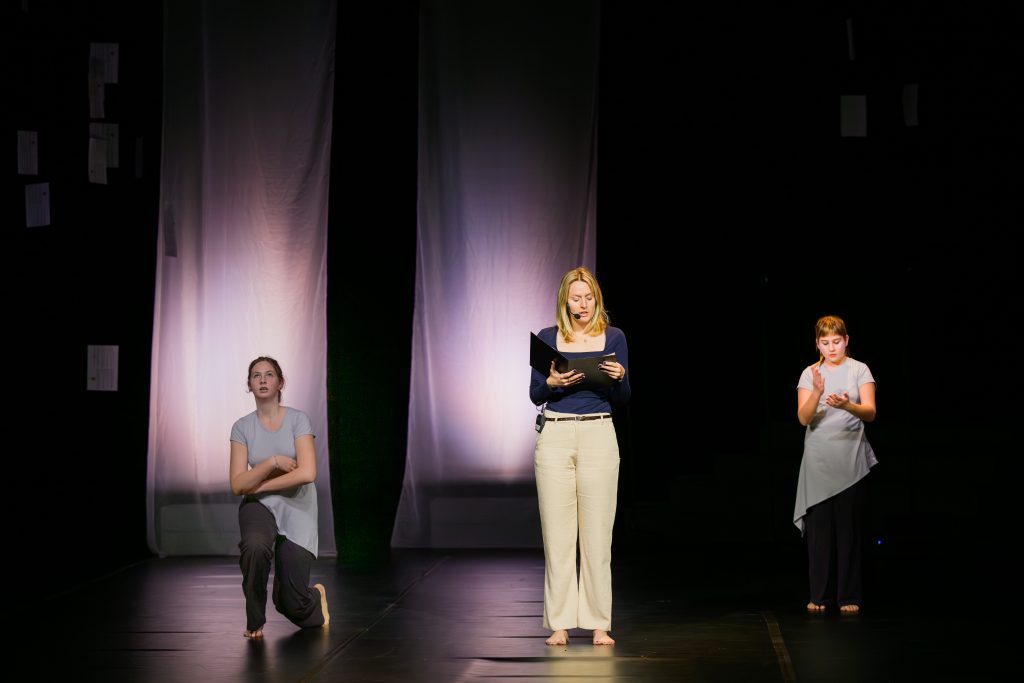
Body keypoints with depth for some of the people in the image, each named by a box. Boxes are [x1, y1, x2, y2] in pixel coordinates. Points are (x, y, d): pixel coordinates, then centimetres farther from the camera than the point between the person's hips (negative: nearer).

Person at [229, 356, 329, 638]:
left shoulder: (298, 420, -8)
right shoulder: (242, 427, -1)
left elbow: (307, 473, -19)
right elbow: (237, 485, -7)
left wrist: (258, 485, -13)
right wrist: (273, 462, -20)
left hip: (297, 509, -1)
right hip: (259, 507, 1)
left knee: (292, 605, -6)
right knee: (255, 546, -38)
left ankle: (316, 595, 34)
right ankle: (255, 620, -13)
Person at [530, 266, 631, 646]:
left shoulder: (613, 337, 6)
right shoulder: (547, 338, 7)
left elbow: (622, 400, 7)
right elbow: (535, 394, 4)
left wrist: (619, 377, -13)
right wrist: (553, 382, -16)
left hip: (598, 436, 0)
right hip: (554, 437, 0)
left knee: (597, 533, -1)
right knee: (557, 533, 1)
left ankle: (598, 623, 6)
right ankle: (559, 624, 7)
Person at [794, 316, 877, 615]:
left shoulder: (859, 370, 1)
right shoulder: (810, 373, 5)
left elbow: (870, 412, -10)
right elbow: (803, 418, -5)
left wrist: (846, 405, -30)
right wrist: (817, 392, -23)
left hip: (849, 460, -1)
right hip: (818, 460, 1)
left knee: (848, 526, 0)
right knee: (819, 526, 0)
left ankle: (848, 596, 5)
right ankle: (820, 595, 7)